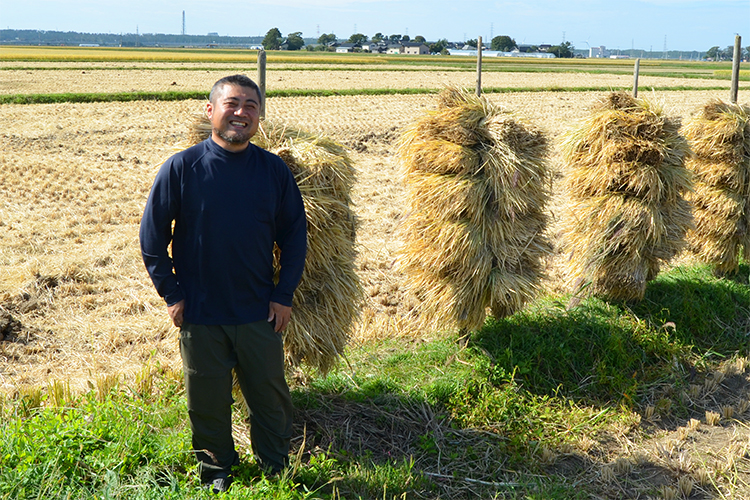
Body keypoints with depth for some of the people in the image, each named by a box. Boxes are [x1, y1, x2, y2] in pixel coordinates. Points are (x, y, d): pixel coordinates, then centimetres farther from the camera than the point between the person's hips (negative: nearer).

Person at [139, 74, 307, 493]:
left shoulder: (274, 170, -2)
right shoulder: (181, 168, -7)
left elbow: (295, 235, 5)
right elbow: (152, 235, -1)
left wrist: (284, 295, 0)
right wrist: (172, 294, -4)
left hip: (260, 315, 1)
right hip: (200, 315, -1)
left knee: (271, 395, 12)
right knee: (208, 399, 13)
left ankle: (277, 468, 32)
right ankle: (216, 470, 34)